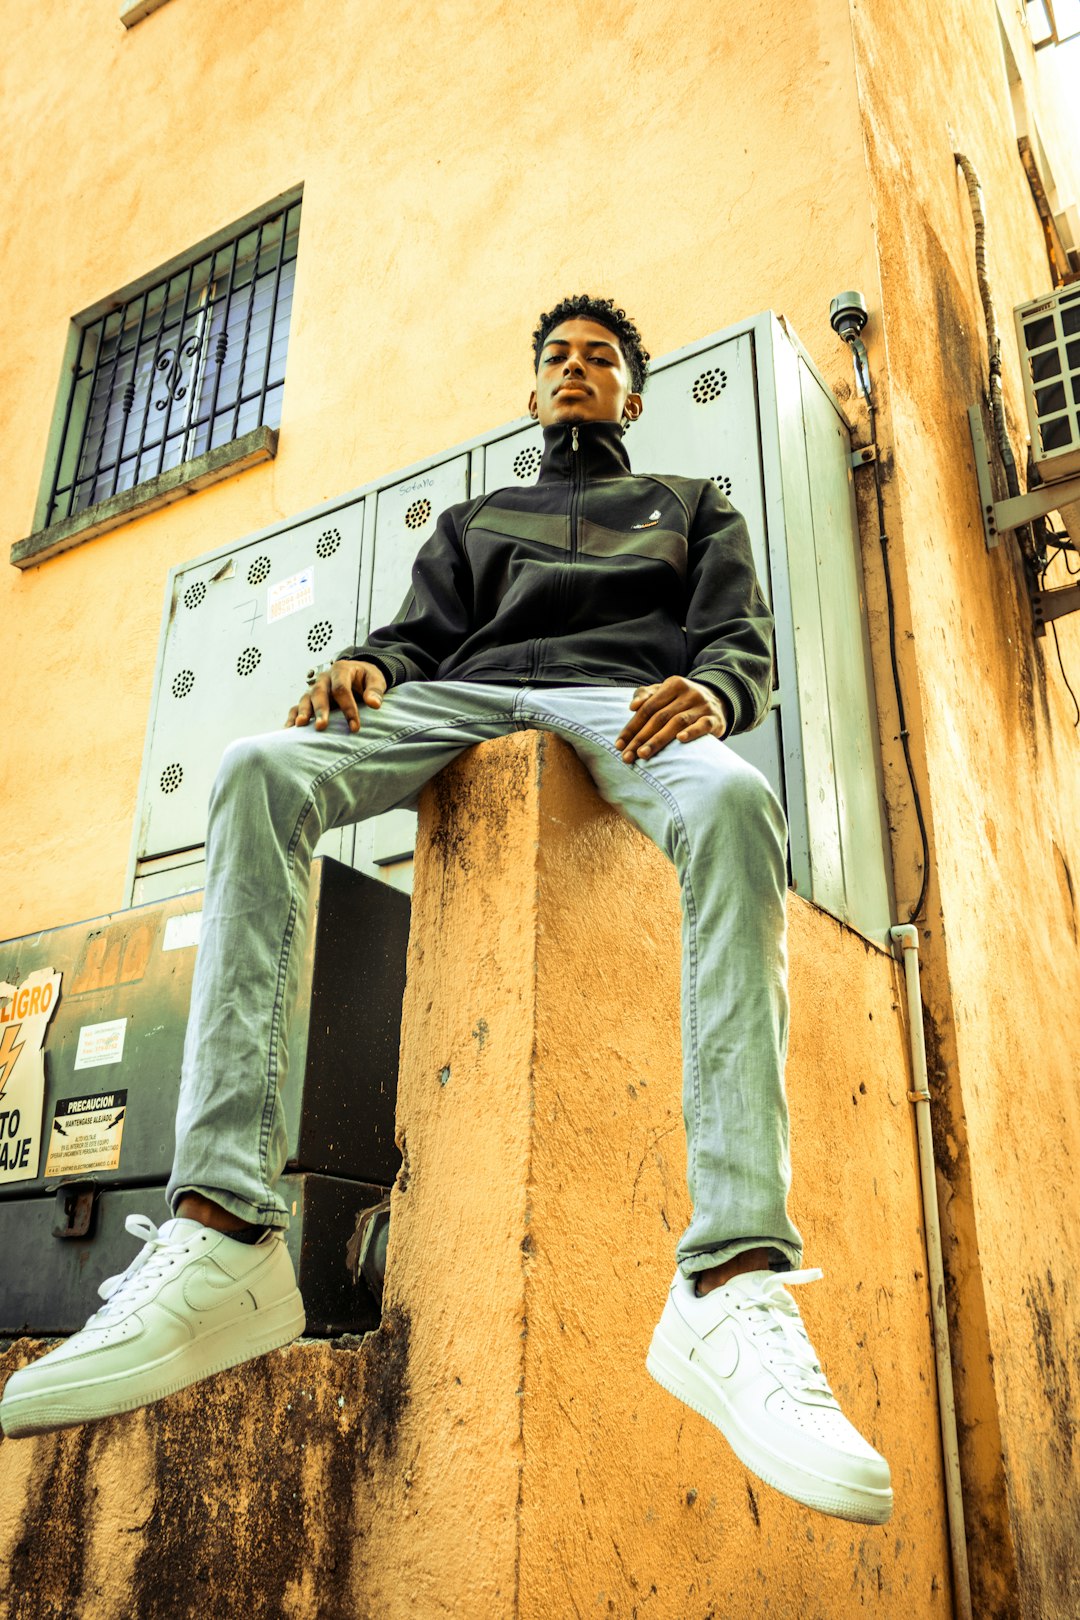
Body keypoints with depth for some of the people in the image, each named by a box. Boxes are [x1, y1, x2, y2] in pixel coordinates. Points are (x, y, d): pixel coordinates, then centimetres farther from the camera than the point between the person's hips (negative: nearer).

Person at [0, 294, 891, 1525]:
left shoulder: (692, 508, 32)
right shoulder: (472, 521, 38)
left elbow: (742, 640, 15)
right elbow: (421, 634, 22)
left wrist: (712, 689, -11)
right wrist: (366, 664, -4)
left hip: (626, 700, -1)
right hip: (463, 695, 2)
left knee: (733, 802, -40)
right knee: (260, 769, -30)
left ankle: (733, 1287, -51)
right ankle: (221, 1231, -41)